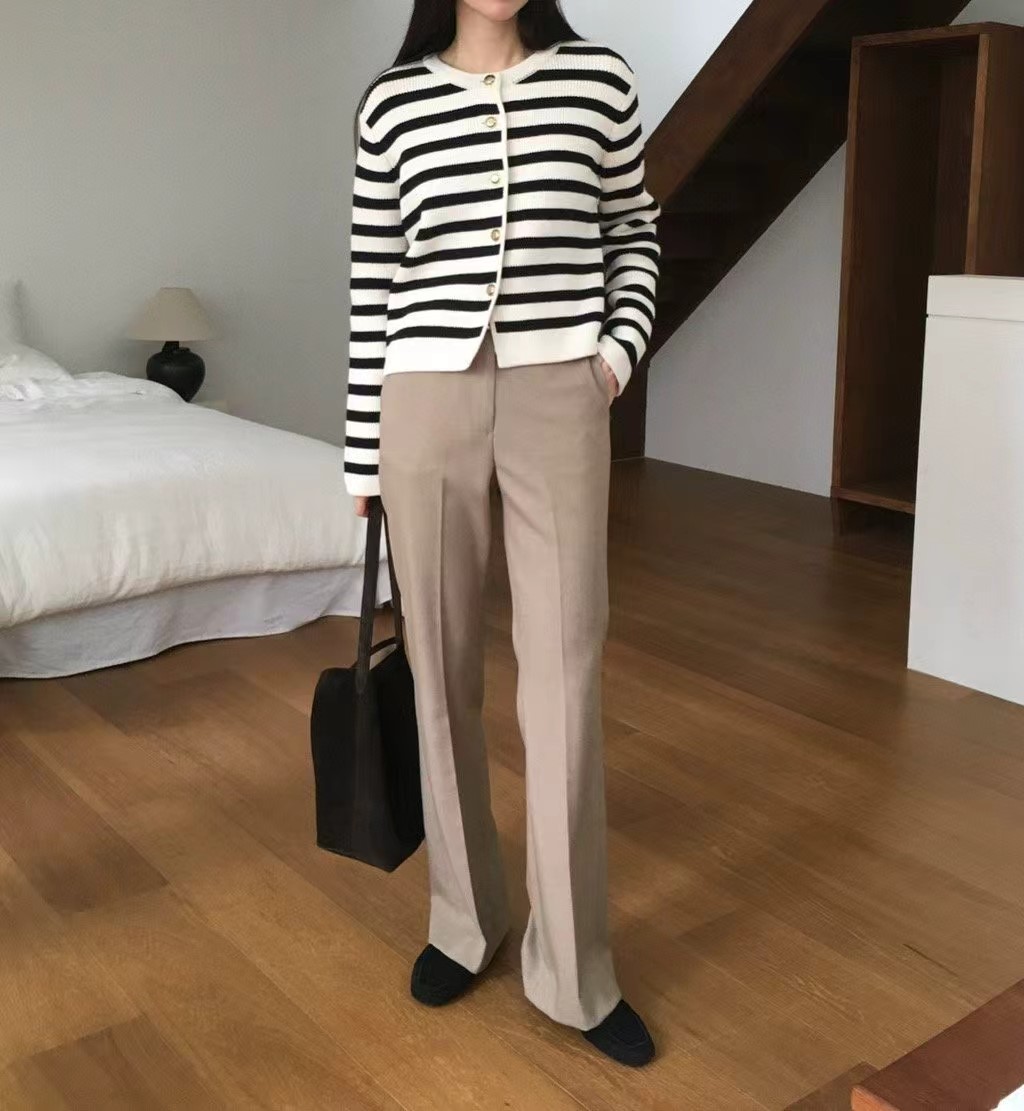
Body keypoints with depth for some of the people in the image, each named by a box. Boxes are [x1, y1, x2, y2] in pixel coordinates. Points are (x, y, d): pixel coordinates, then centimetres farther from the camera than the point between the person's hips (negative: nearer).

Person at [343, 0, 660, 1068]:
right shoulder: (392, 102, 4)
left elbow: (633, 232, 16)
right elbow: (375, 284, 6)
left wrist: (619, 349, 0)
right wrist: (363, 450, 7)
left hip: (556, 399, -1)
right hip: (426, 401, 1)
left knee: (565, 678, -2)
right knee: (443, 670, 8)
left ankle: (574, 971, 12)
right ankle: (463, 920, 28)